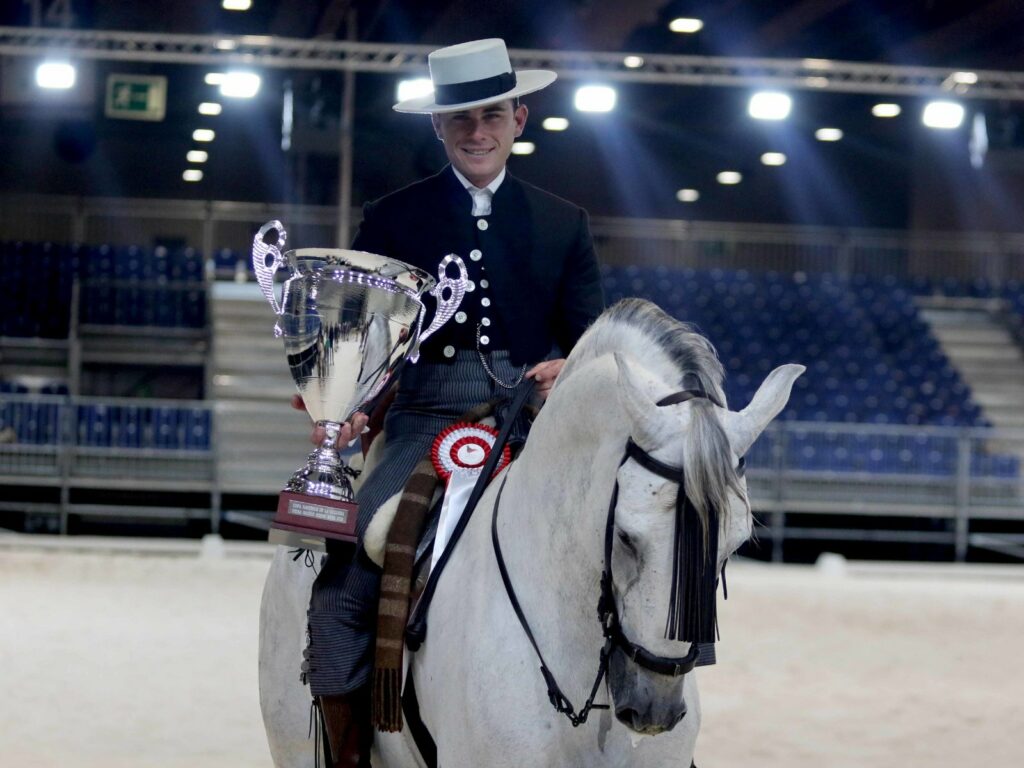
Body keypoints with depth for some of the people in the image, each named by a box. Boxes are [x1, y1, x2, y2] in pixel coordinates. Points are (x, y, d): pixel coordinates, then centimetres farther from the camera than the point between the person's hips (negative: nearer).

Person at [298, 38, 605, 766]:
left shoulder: (564, 224, 13)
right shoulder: (391, 219, 10)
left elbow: (591, 337, 11)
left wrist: (571, 368, -14)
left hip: (532, 420, 1)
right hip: (425, 418, -1)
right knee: (339, 575, -21)